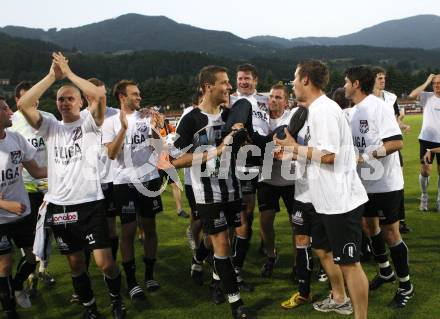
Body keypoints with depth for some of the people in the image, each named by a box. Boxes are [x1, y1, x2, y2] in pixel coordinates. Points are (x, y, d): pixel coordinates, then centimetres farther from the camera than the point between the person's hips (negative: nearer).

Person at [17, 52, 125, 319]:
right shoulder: (50, 128, 10)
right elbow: (24, 104, -6)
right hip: (58, 206, 4)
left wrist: (69, 72, -12)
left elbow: (99, 95, -19)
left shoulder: (89, 124, 0)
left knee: (105, 262, -5)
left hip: (89, 204, -4)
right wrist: (53, 76, -8)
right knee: (75, 262, 14)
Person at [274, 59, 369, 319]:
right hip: (332, 199, 10)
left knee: (349, 262, -1)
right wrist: (291, 155, 12)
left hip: (340, 200, -10)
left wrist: (294, 147, -12)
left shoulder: (323, 110, -17)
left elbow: (327, 155, -23)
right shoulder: (319, 108, 14)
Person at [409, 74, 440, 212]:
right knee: (425, 170, 1)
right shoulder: (427, 97, -2)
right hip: (427, 139, -1)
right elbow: (412, 95, -19)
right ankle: (424, 197, 23)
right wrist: (426, 82, -13)